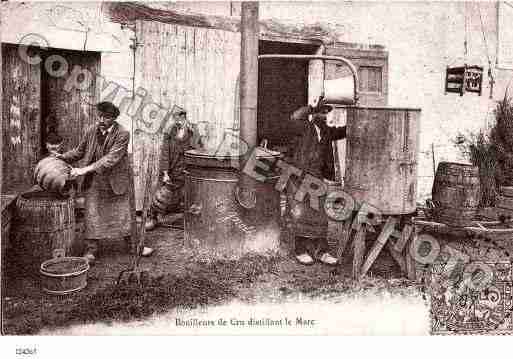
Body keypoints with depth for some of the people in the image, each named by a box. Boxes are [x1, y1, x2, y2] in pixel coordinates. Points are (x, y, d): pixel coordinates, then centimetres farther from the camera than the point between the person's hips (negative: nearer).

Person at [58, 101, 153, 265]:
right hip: (94, 182, 3)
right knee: (92, 216, 2)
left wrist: (85, 170, -30)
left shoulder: (122, 134, -16)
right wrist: (63, 157, -5)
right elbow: (79, 151, 13)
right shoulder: (91, 131, -2)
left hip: (117, 182, -2)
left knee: (124, 213, 9)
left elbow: (110, 159, -25)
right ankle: (91, 251, 13)